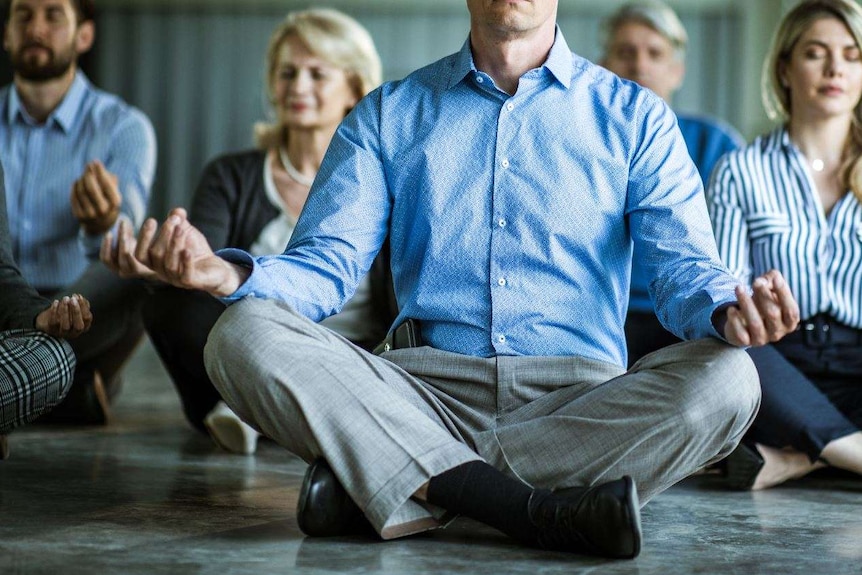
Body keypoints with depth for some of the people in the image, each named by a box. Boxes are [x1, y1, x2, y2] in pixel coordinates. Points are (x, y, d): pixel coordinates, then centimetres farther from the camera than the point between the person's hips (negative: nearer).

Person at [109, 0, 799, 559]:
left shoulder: (633, 117, 11)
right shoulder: (387, 115, 15)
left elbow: (684, 266, 1)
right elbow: (326, 264, 6)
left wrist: (729, 310, -26)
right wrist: (226, 272, -17)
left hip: (579, 395, 0)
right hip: (425, 385, 0)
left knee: (724, 379, -31)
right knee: (244, 336, -24)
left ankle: (375, 480, -28)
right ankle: (542, 508, -32)